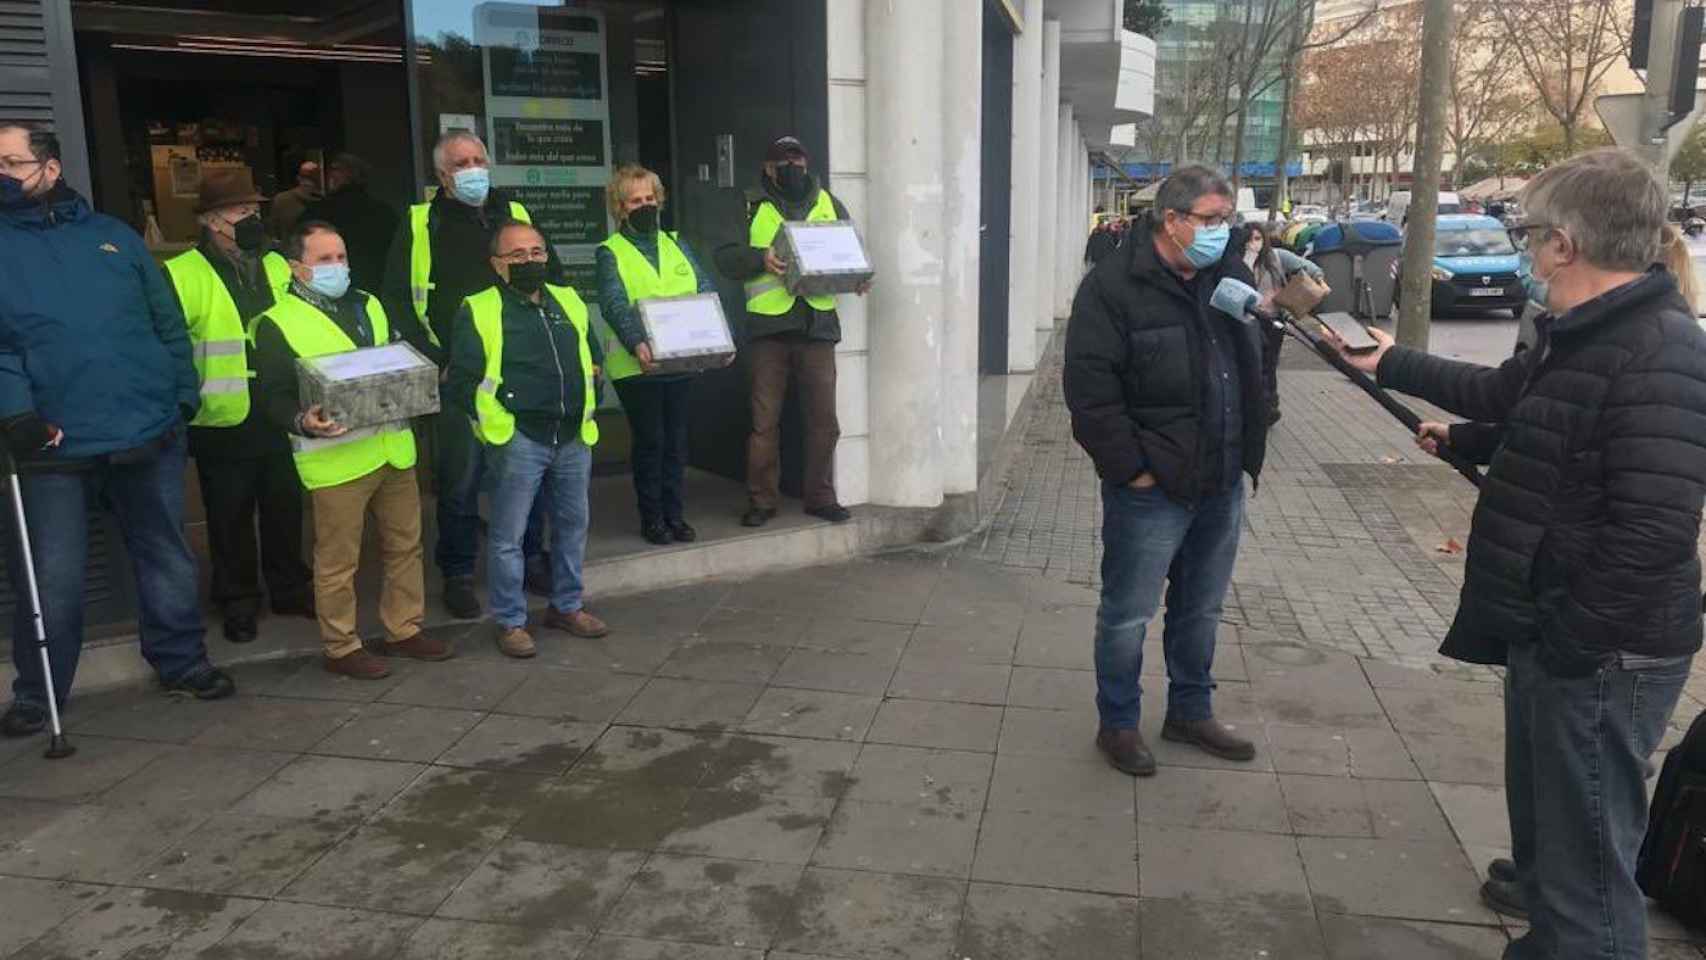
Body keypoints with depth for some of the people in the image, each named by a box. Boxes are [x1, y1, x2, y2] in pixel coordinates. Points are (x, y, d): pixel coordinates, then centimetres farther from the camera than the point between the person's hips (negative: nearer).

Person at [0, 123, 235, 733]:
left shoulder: (113, 237, 10)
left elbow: (168, 322, 12)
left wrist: (185, 396, 6)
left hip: (151, 434, 2)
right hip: (55, 447, -2)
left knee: (168, 562, 13)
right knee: (51, 580, 3)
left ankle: (181, 662, 30)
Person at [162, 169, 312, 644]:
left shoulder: (278, 266, 8)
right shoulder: (182, 276, -9)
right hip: (223, 424, -4)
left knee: (285, 510, 16)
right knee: (230, 518, 10)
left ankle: (290, 588, 32)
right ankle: (237, 601, 25)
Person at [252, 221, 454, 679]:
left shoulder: (369, 306, 16)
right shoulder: (278, 324, -4)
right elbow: (274, 395, -7)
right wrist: (302, 422, -26)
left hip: (392, 448, 6)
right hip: (336, 459, -6)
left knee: (405, 545, 14)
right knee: (338, 560, 2)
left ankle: (405, 629, 28)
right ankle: (341, 646, 16)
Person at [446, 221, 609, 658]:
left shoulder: (569, 301, 13)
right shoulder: (480, 311, -4)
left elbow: (594, 356, 24)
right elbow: (460, 381, -6)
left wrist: (589, 405, 14)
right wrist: (495, 421, -10)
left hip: (574, 437, 6)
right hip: (518, 441, -5)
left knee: (573, 524, 16)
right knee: (508, 535, 1)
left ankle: (566, 606, 32)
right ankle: (510, 622, 15)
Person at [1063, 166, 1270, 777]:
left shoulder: (1232, 275, 8)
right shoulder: (1114, 286, -13)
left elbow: (1254, 366, 16)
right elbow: (1089, 388, -18)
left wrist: (1249, 451, 8)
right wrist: (1130, 468, -18)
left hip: (1222, 484, 7)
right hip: (1152, 488, -6)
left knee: (1201, 609, 20)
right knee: (1128, 614, 6)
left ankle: (1190, 712, 37)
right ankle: (1117, 724, 24)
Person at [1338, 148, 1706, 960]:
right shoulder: (1582, 334, 9)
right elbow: (1507, 394, 28)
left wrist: (1572, 642, -24)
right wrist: (1391, 364, 34)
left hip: (1599, 654, -11)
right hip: (1549, 631, 11)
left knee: (1587, 855, 0)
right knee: (1544, 811, 31)